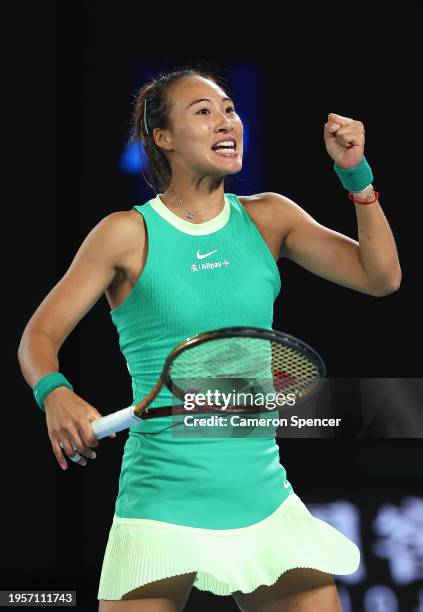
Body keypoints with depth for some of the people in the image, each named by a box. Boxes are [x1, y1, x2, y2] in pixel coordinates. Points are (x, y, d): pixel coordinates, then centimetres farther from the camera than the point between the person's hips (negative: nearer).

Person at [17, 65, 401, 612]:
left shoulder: (268, 218, 8)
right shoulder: (128, 233, -3)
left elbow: (380, 278, 2)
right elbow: (39, 336, -2)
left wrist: (355, 173, -9)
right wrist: (56, 395, -23)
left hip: (265, 505, 4)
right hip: (161, 513, -3)